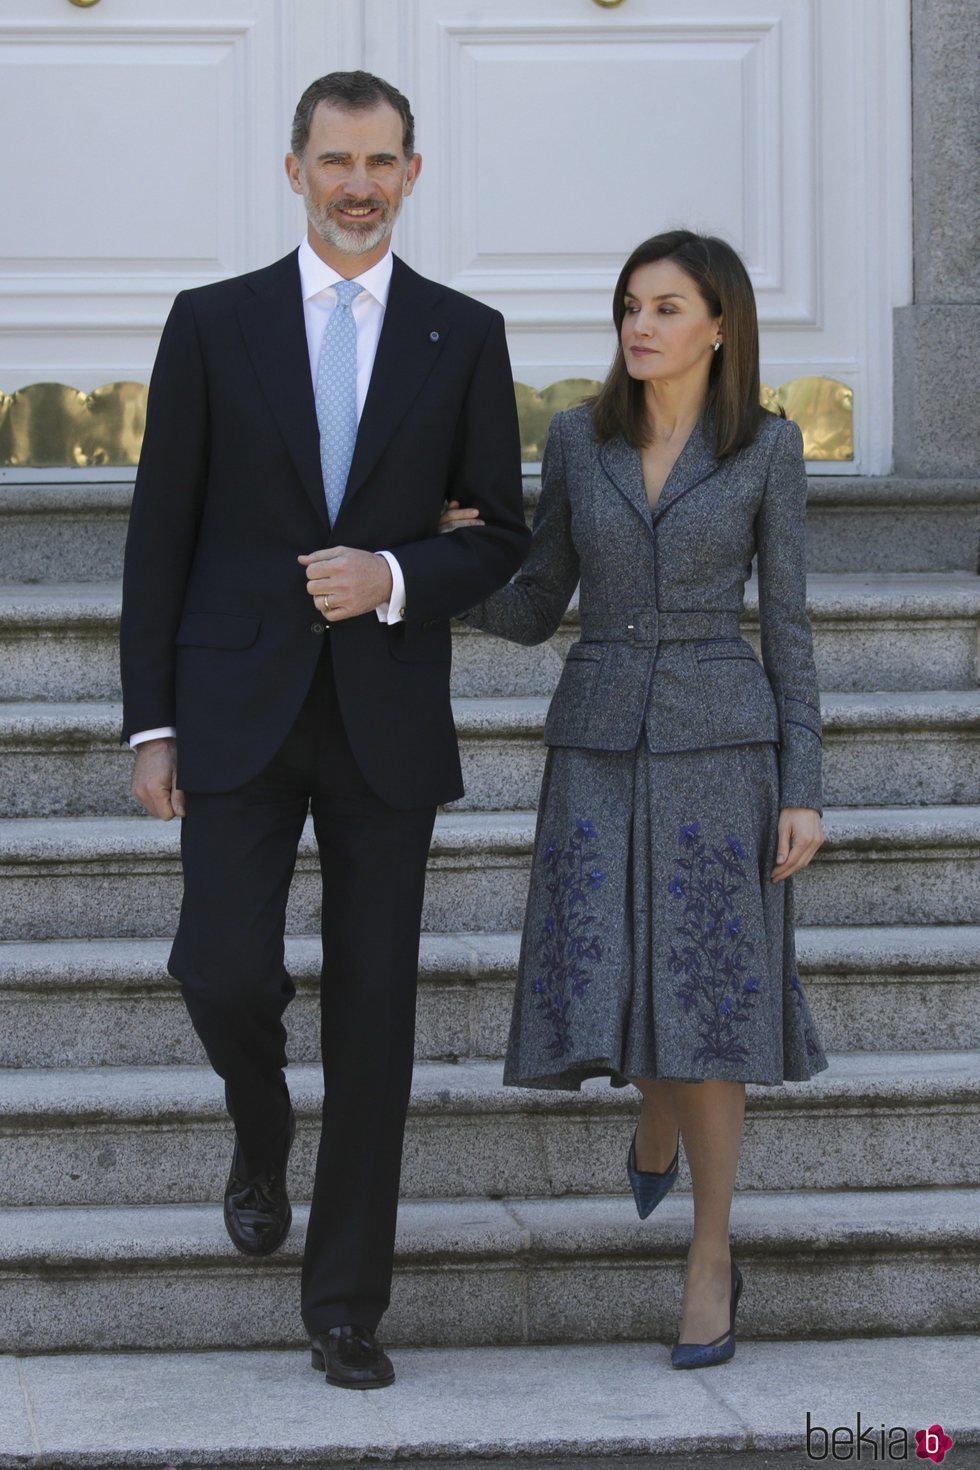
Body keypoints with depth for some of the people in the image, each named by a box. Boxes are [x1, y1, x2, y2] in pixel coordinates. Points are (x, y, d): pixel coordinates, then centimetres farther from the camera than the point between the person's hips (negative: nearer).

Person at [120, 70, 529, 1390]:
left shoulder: (464, 336, 4)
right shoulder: (213, 324, 2)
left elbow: (502, 537, 7)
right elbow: (160, 535, 2)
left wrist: (394, 577, -14)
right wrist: (149, 724, -2)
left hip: (385, 721, 0)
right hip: (237, 712, 0)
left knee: (374, 1009, 0)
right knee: (225, 971, -11)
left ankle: (346, 1304, 10)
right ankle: (263, 1133, 25)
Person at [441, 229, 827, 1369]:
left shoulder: (768, 449, 0)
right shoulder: (578, 439, 6)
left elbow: (784, 625, 1)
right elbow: (537, 612, 9)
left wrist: (803, 791, -4)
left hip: (717, 746, -2)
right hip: (599, 750, 3)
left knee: (702, 1000, -6)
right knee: (604, 996, -3)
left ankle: (709, 1259, 10)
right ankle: (661, 1103, 36)